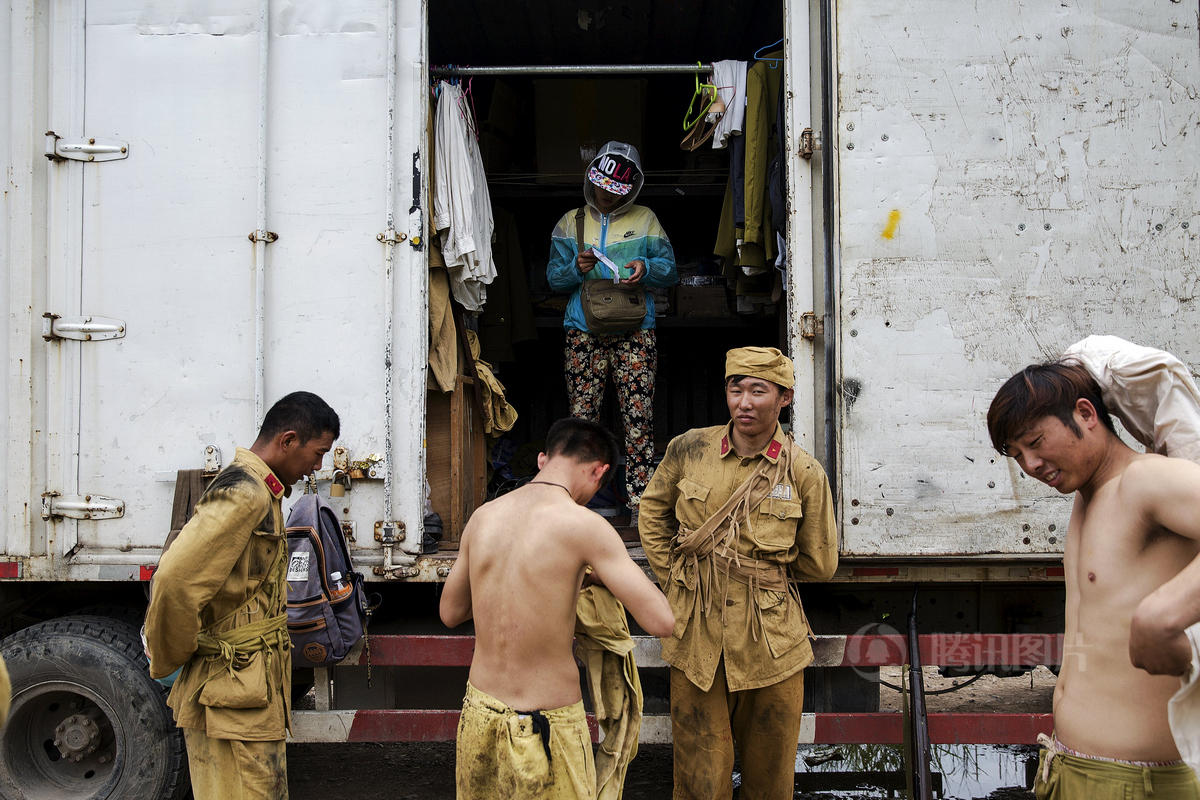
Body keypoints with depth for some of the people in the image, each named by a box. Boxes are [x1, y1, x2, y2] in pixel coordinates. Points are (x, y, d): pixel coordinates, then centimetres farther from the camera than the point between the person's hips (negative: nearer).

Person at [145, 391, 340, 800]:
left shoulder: (258, 493, 16)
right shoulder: (245, 494, -18)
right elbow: (175, 579, -28)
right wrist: (170, 660, -13)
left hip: (256, 696, 10)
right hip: (234, 703, -10)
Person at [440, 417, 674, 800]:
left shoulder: (483, 516, 0)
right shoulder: (583, 524, -17)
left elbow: (450, 613, 12)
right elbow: (660, 621, -18)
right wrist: (608, 569, 0)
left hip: (480, 711, 5)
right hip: (548, 726, -5)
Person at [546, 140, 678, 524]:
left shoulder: (645, 220, 12)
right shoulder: (571, 222, 15)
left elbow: (671, 270, 10)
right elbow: (553, 276, 10)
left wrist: (646, 267, -11)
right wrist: (576, 269, -10)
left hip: (635, 333, -1)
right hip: (583, 331, 1)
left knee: (639, 417, -7)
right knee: (581, 417, -2)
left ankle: (640, 503, -2)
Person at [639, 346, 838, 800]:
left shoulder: (804, 474, -5)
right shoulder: (689, 449, -2)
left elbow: (819, 565, 6)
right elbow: (652, 512, 16)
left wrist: (764, 569, 10)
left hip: (771, 641, 0)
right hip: (697, 637, 0)